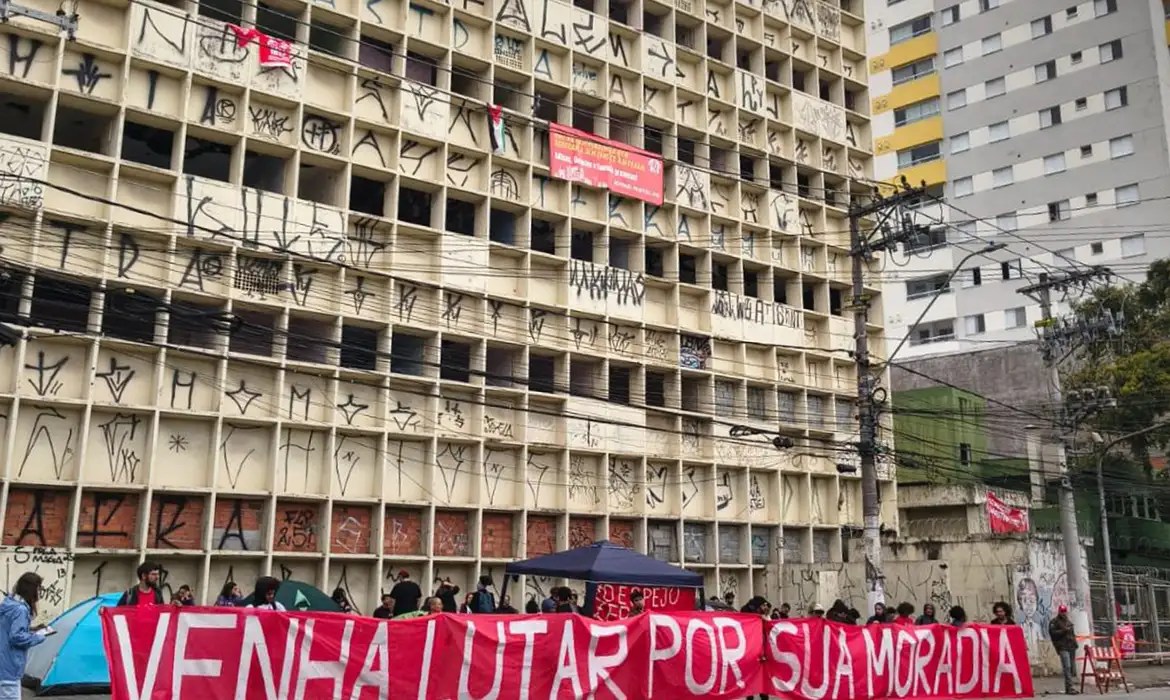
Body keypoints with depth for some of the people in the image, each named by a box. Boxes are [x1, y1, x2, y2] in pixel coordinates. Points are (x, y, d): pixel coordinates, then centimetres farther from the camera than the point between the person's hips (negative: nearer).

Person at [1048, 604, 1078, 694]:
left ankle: (1068, 687, 14)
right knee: (1067, 667, -17)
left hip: (1071, 647, 8)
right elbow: (1053, 633, -11)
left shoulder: (1069, 622, 24)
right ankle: (1069, 687, -21)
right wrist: (1063, 631, -18)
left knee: (1072, 668, 6)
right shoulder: (1054, 622, 1)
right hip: (1063, 648, -8)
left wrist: (1075, 642, 20)